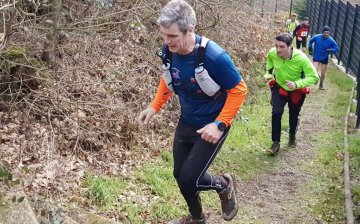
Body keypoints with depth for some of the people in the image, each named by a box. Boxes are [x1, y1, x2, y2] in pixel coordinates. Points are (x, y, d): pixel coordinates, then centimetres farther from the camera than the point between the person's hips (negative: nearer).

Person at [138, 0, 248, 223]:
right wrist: (154, 106, -1)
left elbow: (239, 90, -20)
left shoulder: (214, 56, -30)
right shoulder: (169, 51, -12)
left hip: (211, 126, -6)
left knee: (190, 178, -9)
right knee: (180, 175, 15)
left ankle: (225, 184, 25)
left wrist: (220, 125, -26)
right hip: (186, 123, 6)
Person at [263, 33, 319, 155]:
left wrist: (297, 84, -41)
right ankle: (275, 142, -1)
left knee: (294, 115, 18)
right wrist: (268, 74, -16)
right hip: (279, 87, 1)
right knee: (276, 112, -16)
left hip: (297, 91, -1)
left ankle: (292, 135, 49)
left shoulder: (301, 58, -35)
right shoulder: (272, 53, -26)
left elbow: (314, 77, -28)